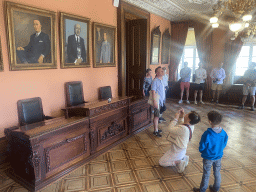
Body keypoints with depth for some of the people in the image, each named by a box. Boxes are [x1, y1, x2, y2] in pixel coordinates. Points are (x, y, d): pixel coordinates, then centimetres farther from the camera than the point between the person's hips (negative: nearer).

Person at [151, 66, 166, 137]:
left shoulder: (161, 80, 11)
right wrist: (155, 102, -22)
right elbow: (153, 92, -18)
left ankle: (156, 129, 25)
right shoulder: (155, 81, -15)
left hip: (161, 101, 8)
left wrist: (163, 101, 18)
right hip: (157, 101, -8)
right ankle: (155, 131, 7)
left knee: (158, 115, 15)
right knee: (156, 116, -2)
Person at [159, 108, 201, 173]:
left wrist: (176, 118, -24)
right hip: (181, 149, 9)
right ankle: (184, 158, 18)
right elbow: (182, 124, 14)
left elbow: (170, 129, -30)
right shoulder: (191, 126, -7)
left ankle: (178, 162, -2)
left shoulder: (183, 129, -36)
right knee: (165, 156, 33)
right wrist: (181, 117, 0)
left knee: (161, 162, 4)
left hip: (177, 151, -9)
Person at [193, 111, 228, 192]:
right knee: (217, 173, 23)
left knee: (206, 174, 11)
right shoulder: (224, 133, -14)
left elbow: (201, 148, -19)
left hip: (208, 158, -4)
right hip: (218, 157, 5)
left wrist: (202, 151, 3)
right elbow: (224, 145, 2)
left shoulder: (207, 134, -30)